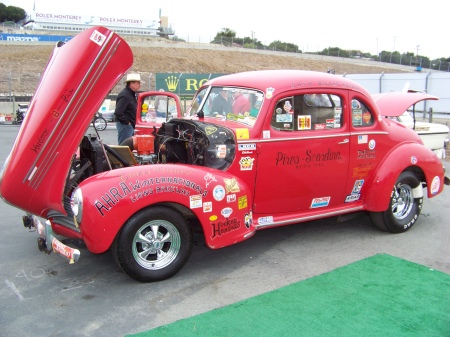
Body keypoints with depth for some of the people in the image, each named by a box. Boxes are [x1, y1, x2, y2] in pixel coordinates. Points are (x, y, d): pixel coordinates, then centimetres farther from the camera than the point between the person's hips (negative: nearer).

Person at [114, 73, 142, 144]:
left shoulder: (133, 94, 14)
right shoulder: (124, 95, -17)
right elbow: (118, 112, -25)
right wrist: (126, 122, -18)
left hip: (131, 125, 10)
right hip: (124, 125, -10)